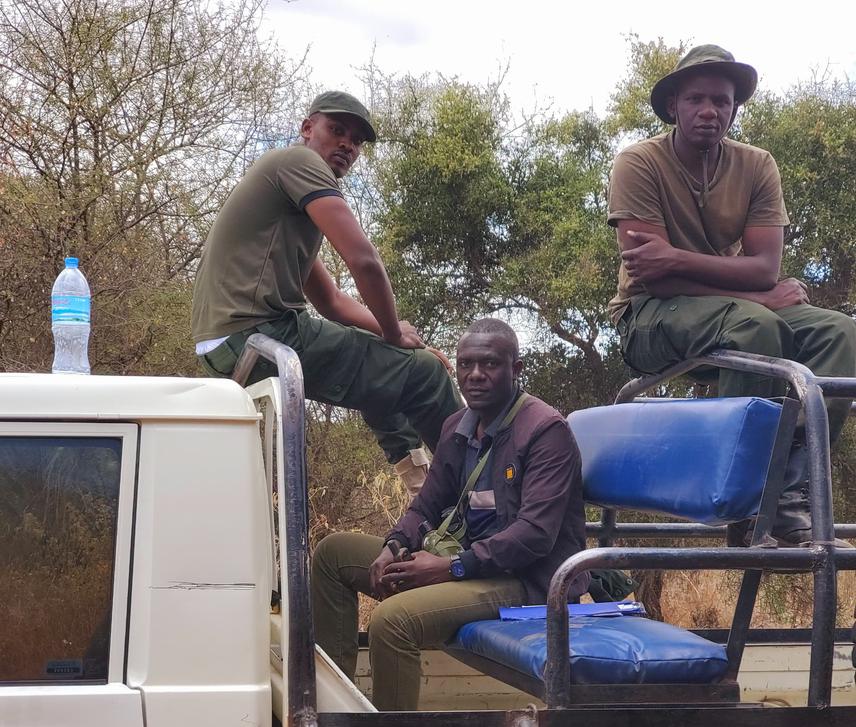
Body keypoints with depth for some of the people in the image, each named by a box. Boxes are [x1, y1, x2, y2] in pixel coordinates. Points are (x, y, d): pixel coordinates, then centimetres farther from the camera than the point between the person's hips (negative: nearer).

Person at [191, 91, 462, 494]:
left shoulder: (280, 175, 26)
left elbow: (333, 302, 26)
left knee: (375, 359, 30)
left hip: (227, 344, 11)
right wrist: (394, 332, -1)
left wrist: (398, 338, 17)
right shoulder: (299, 161, -4)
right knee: (425, 373, -7)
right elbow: (363, 260, -16)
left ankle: (414, 468, 22)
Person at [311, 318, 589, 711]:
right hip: (469, 561, 9)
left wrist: (451, 567, -23)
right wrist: (393, 546, -4)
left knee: (392, 618, -32)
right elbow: (426, 507, 19)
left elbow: (535, 534, -21)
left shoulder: (547, 430, -13)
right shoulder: (458, 428, 12)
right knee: (333, 552, 10)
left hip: (523, 579, -9)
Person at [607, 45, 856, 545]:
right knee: (754, 324, -36)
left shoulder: (757, 166, 1)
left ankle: (790, 492, -27)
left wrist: (678, 259, -25)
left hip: (742, 312, 5)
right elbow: (650, 276, -19)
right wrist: (759, 294, -19)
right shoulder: (639, 163, -11)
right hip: (650, 317, -5)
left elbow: (765, 268, -10)